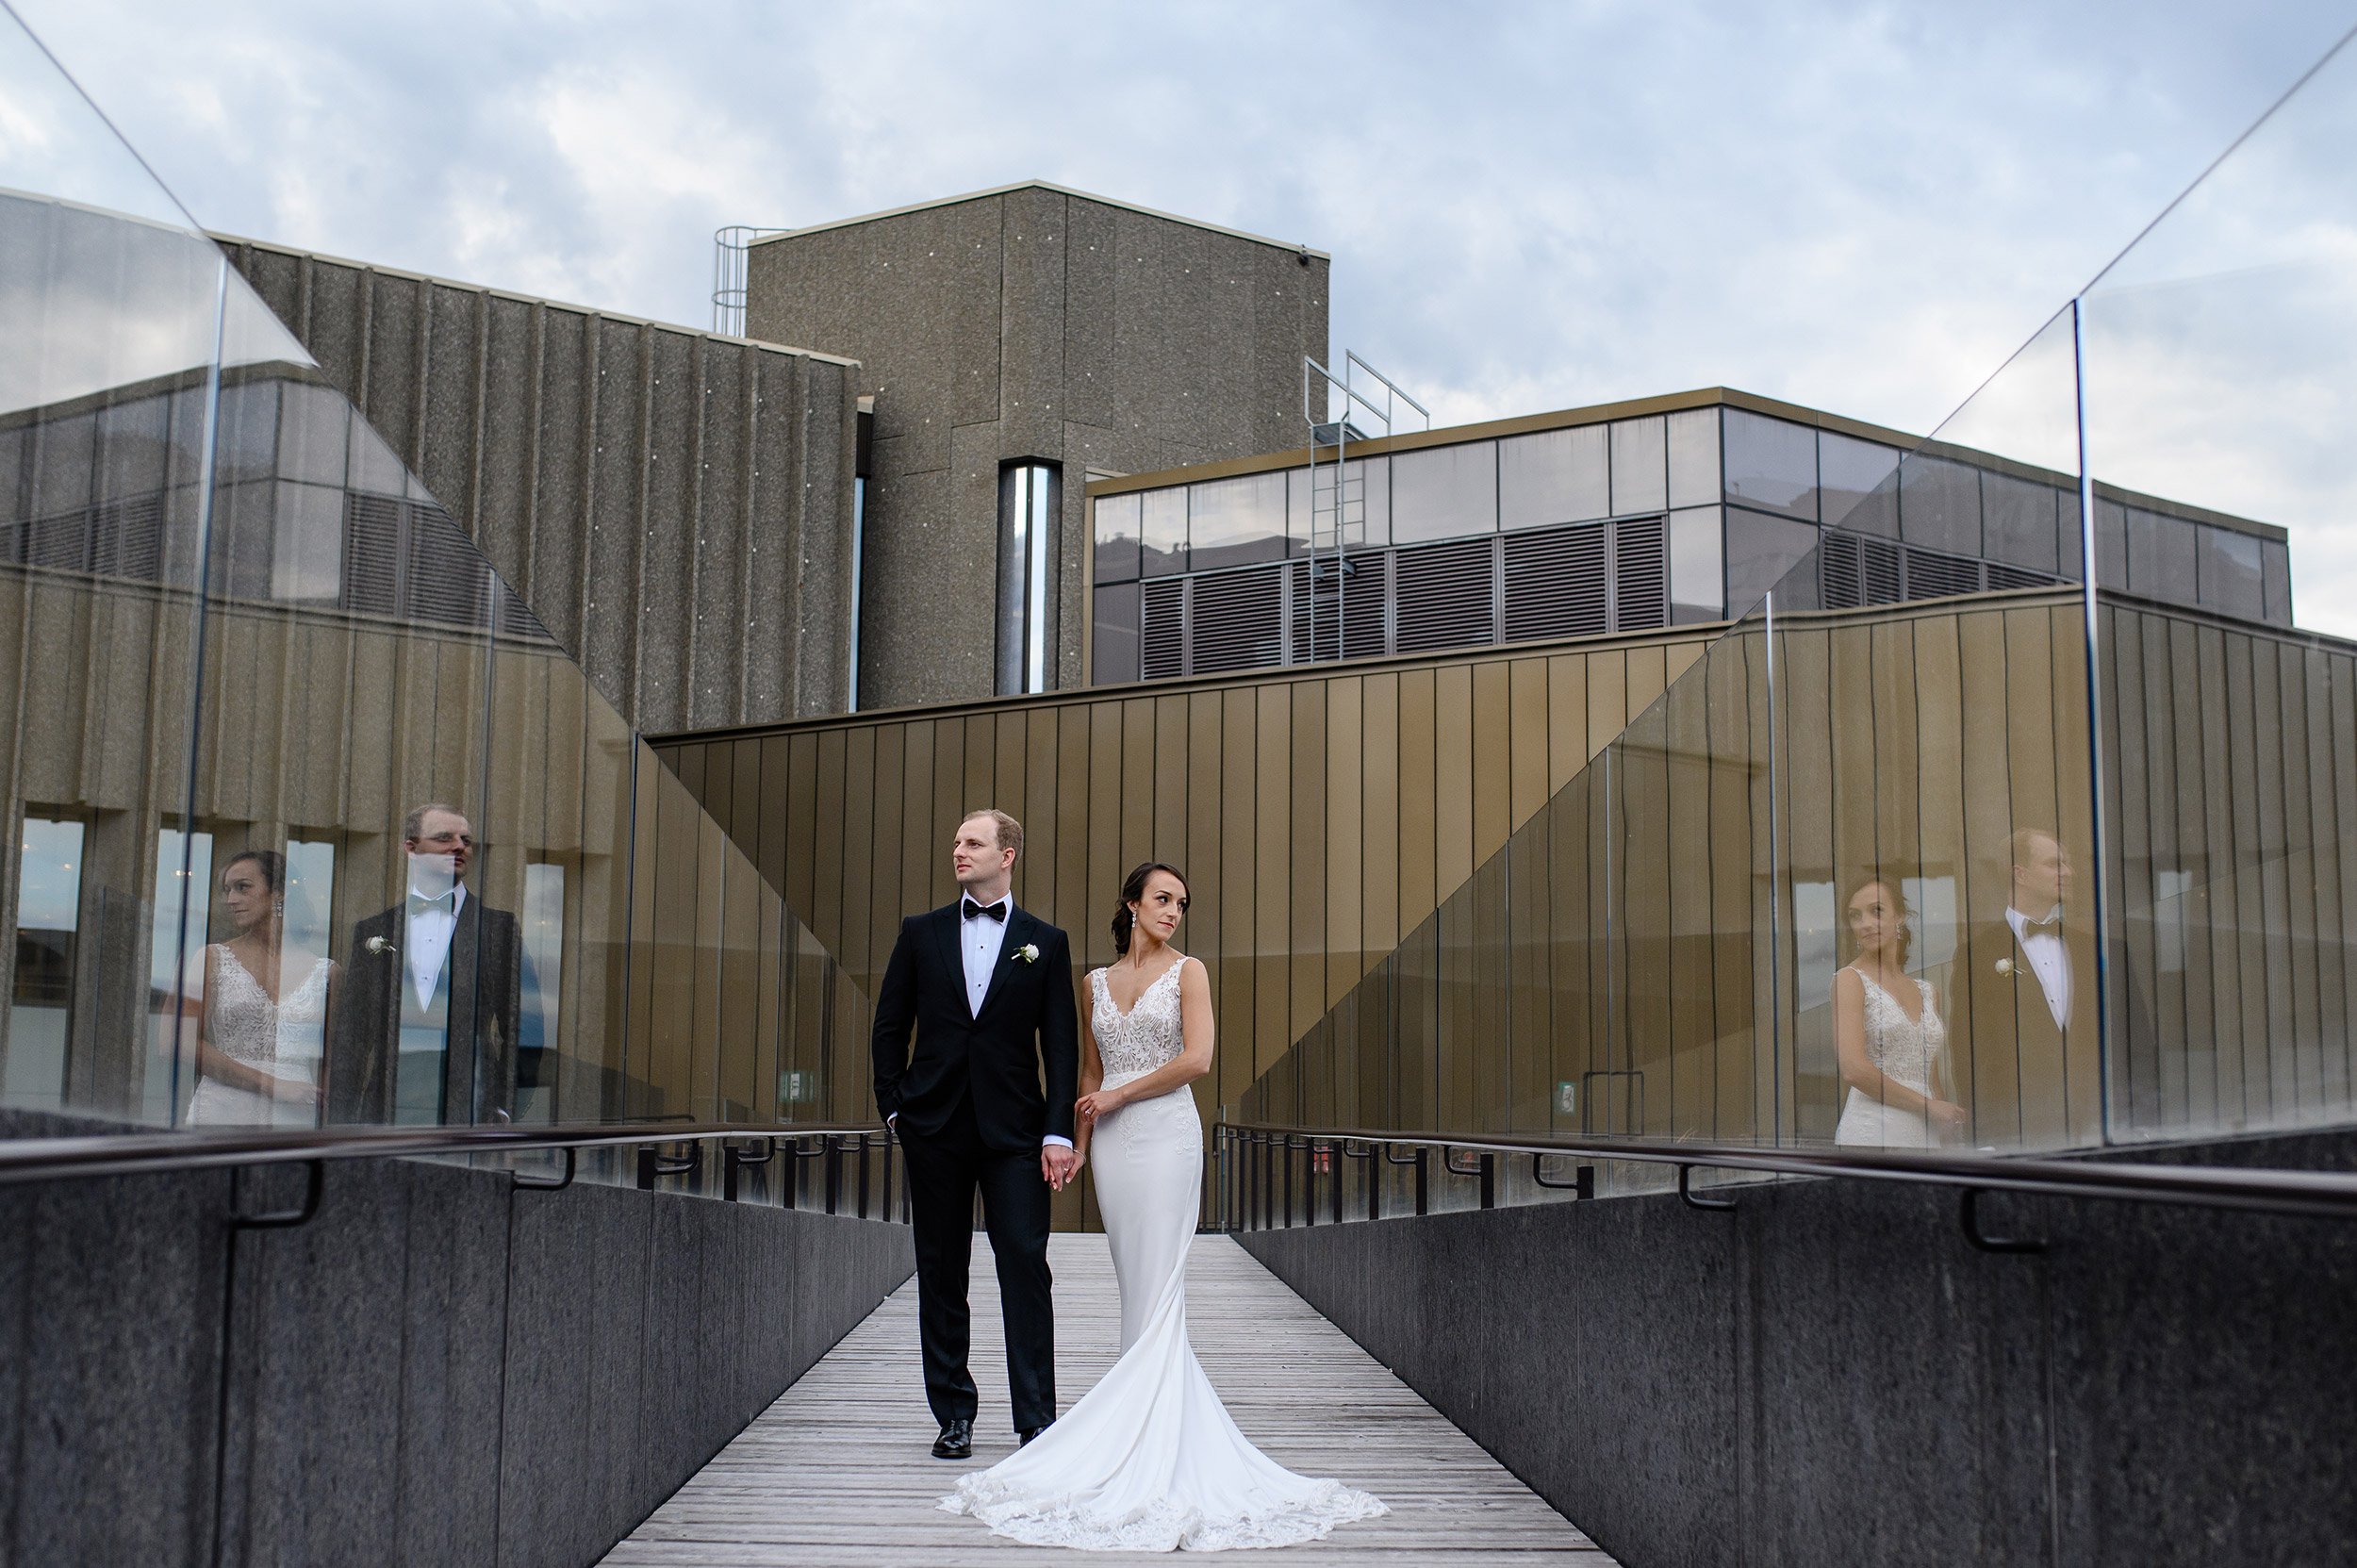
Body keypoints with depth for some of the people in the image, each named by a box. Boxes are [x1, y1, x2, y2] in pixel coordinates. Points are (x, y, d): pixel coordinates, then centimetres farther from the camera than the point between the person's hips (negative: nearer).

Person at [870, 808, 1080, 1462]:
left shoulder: (1045, 942, 6)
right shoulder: (921, 933, 10)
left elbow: (1061, 1043, 2)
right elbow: (888, 1028, 12)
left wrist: (1058, 1131, -6)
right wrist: (894, 1107, 2)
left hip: (1014, 1128, -2)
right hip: (935, 1126, 2)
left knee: (1025, 1265, -7)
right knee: (941, 1273, 6)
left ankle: (1036, 1420, -1)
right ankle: (954, 1415, 16)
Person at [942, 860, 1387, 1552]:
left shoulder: (1188, 970, 1)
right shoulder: (1097, 982, 14)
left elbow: (1196, 1059, -9)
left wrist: (1117, 1095, -6)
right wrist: (1080, 1143, 10)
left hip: (1165, 1133, -4)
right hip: (1112, 1142, 4)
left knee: (1157, 1288, -8)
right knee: (1132, 1285, 5)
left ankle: (1149, 1448, -7)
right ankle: (1145, 1418, 10)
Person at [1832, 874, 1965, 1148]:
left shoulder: (1927, 991, 16)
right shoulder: (1849, 979, -3)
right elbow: (1854, 1069, -14)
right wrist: (1929, 1105, -8)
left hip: (1926, 1135, 5)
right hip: (1873, 1135, -5)